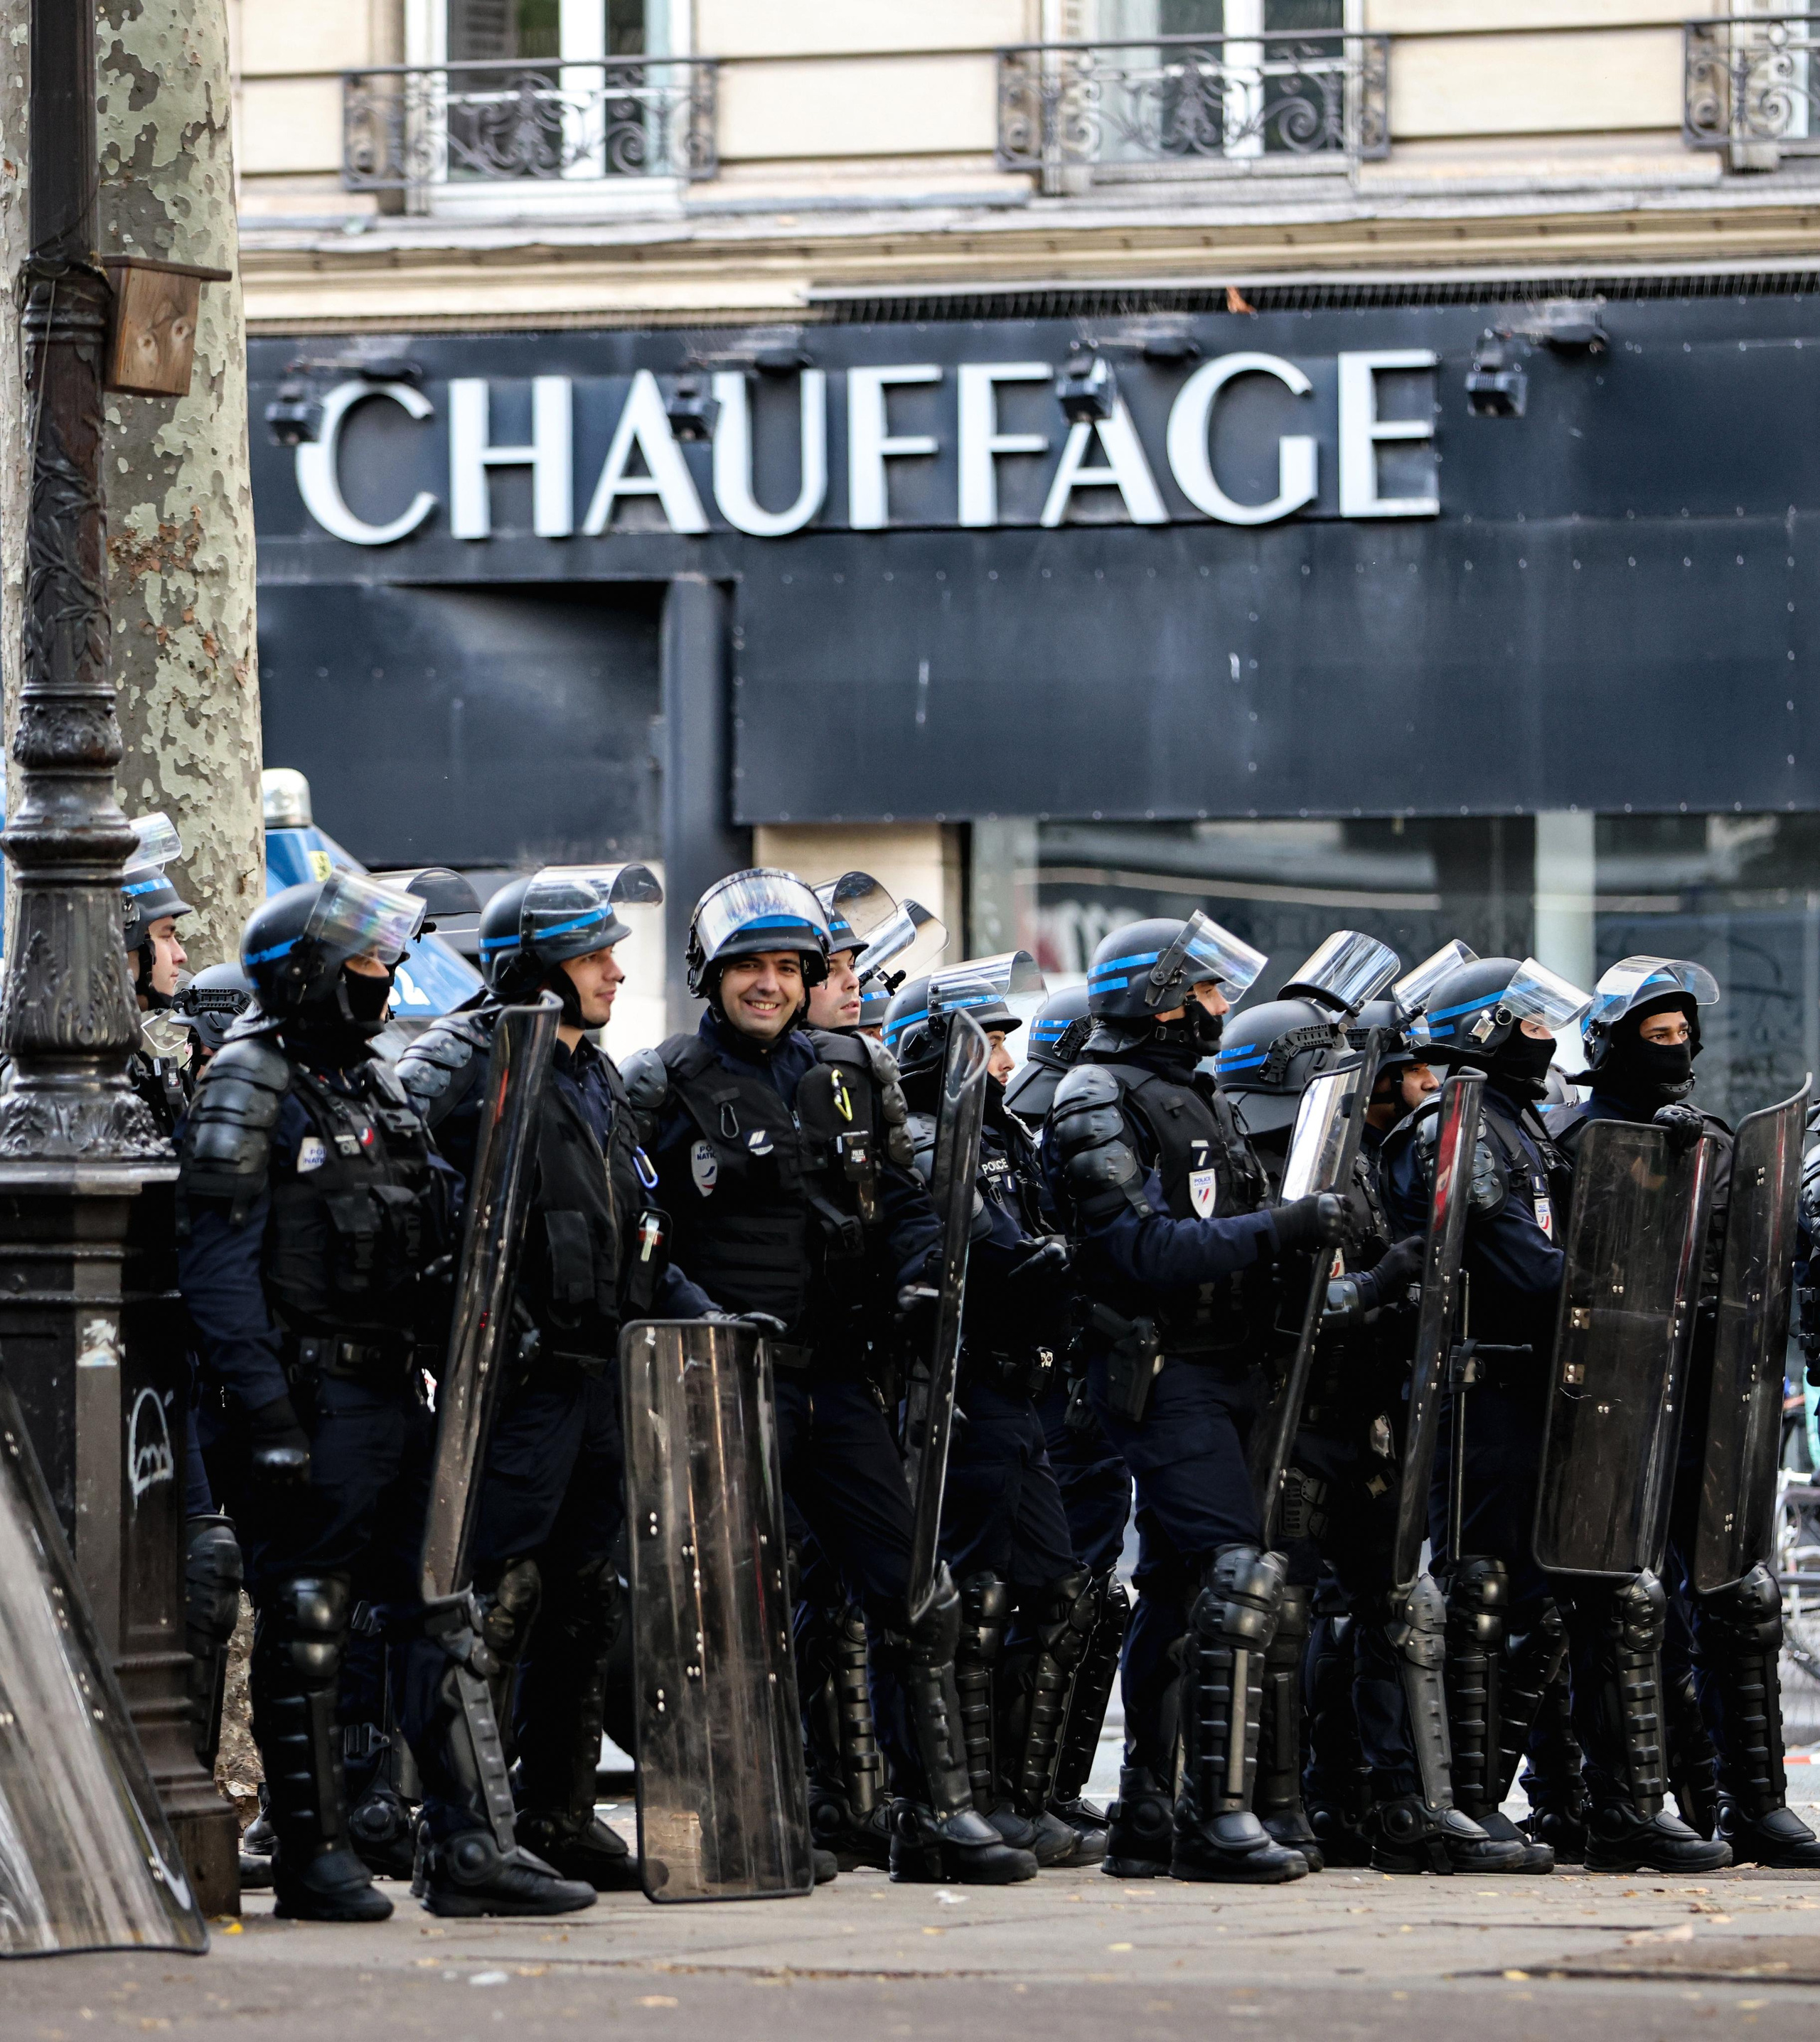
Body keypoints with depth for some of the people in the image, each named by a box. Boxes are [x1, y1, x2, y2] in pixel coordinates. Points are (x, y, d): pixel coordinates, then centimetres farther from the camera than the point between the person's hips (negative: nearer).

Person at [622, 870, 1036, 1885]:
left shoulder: (855, 1073, 13)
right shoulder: (664, 1087, 0)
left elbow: (903, 1198, 20)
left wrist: (918, 1278, 1)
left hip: (836, 1375, 4)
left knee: (915, 1592, -1)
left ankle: (939, 1811, 4)